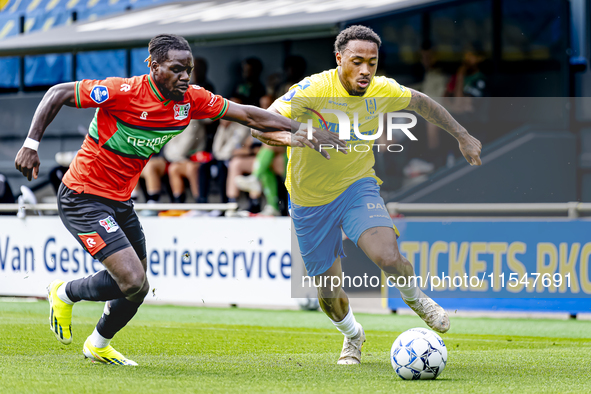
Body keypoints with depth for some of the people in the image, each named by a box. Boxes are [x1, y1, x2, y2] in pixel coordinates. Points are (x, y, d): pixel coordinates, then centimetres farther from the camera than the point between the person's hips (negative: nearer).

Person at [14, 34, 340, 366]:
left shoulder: (191, 99, -5)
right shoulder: (124, 92, -23)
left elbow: (248, 115, 2)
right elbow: (58, 94, -17)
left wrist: (301, 131, -4)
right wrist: (31, 144, -23)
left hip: (121, 201, 7)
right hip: (83, 199, -7)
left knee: (136, 287, 15)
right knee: (133, 282, -19)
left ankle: (99, 345, 42)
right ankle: (65, 294, 10)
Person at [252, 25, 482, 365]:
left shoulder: (382, 91, -12)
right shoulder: (314, 90, -25)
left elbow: (420, 102, 10)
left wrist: (463, 136, 14)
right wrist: (281, 133, -56)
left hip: (357, 186, 1)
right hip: (310, 201, -1)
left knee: (389, 257, -27)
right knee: (329, 294, 5)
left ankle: (415, 298, 9)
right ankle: (352, 336, 40)